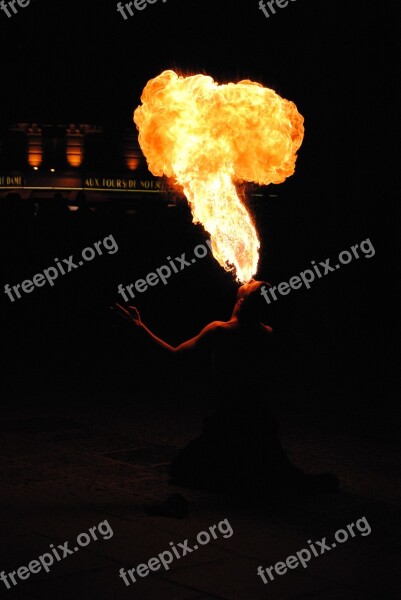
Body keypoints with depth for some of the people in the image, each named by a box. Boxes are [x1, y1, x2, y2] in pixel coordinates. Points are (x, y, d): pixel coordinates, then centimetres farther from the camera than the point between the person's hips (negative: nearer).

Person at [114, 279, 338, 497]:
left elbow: (175, 353, -13)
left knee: (182, 469, 6)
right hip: (262, 422, 6)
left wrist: (141, 327, -4)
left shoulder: (220, 330, -16)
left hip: (228, 422, -6)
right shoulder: (268, 335, -3)